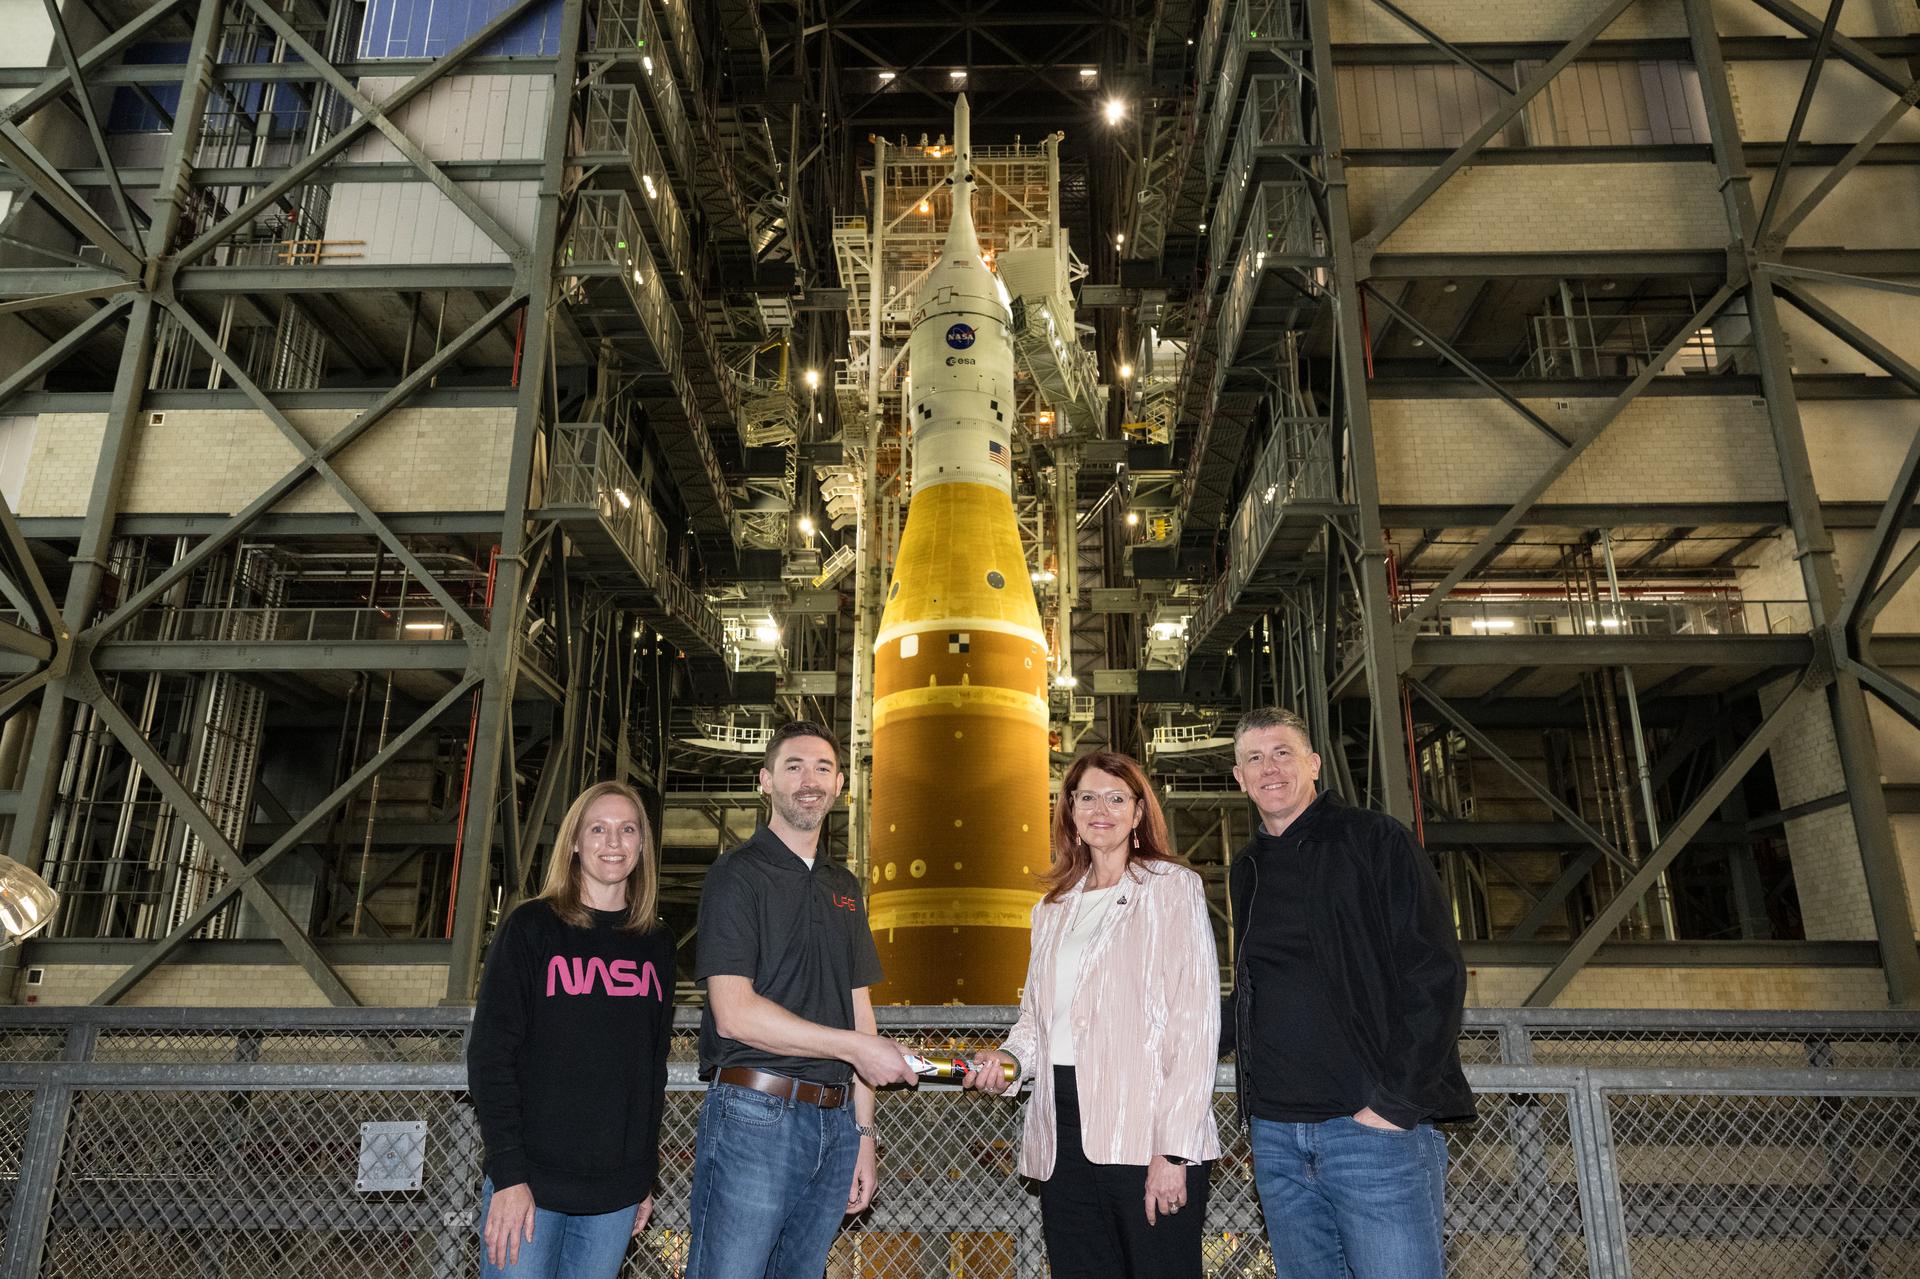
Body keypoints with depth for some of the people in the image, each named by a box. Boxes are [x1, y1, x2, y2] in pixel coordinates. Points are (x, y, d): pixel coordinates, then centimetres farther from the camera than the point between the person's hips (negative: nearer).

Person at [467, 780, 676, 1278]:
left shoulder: (656, 944, 9)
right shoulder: (531, 927, -4)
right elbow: (490, 1054, -8)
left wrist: (646, 1176, 12)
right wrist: (508, 1175, -14)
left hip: (616, 1189, 4)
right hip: (530, 1180, -3)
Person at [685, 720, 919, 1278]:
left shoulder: (844, 888, 15)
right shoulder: (737, 875, -6)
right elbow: (733, 1012, -16)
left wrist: (863, 1132, 11)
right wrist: (856, 1046, -12)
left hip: (835, 1123, 6)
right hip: (754, 1114, -6)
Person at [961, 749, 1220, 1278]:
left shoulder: (1172, 887, 0)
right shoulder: (1053, 908, 17)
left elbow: (1195, 1022, -7)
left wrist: (1173, 1150, -14)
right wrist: (1009, 1058, 3)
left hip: (1145, 1134, -5)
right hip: (1064, 1136, 5)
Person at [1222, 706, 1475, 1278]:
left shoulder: (1374, 841, -1)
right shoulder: (1247, 870, 16)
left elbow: (1436, 974, -9)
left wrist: (1395, 1102, -15)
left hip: (1377, 1126, -5)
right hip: (1276, 1135, 6)